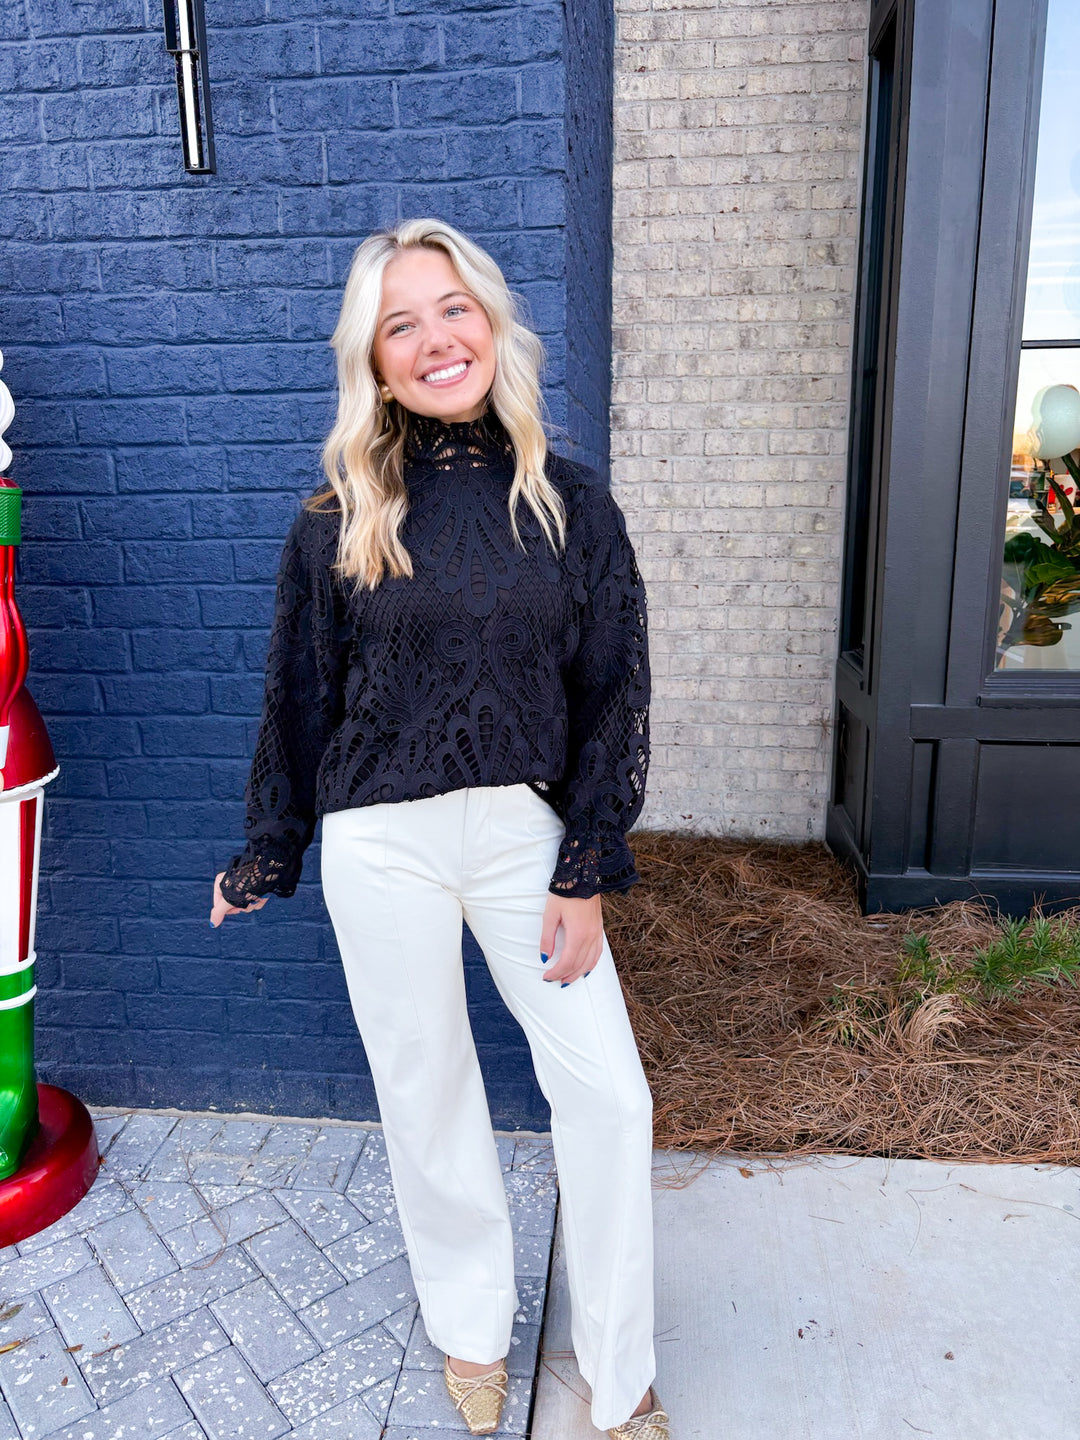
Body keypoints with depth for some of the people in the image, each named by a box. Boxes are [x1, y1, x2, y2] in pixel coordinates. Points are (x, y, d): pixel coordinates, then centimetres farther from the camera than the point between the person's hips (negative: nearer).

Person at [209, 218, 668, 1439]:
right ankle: (469, 1327, 41)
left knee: (606, 1089, 4)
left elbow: (614, 696, -1)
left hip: (526, 830, 1)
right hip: (383, 844, 0)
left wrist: (587, 870, -5)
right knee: (425, 1089, 14)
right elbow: (300, 694, 6)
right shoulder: (340, 517, -1)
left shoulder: (569, 502, 0)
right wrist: (266, 851, 12)